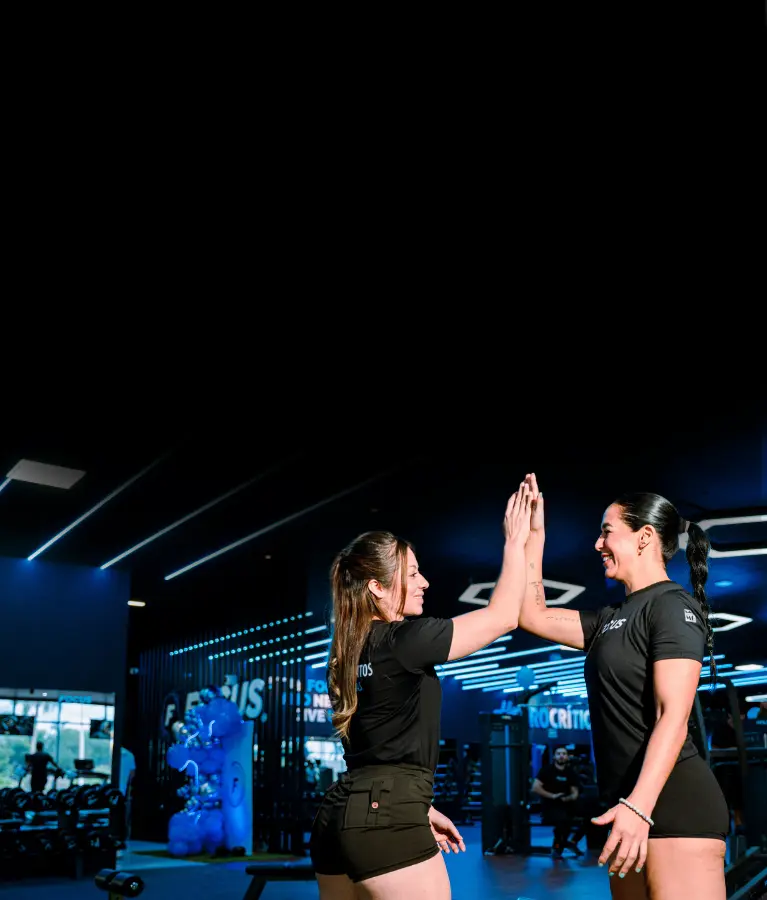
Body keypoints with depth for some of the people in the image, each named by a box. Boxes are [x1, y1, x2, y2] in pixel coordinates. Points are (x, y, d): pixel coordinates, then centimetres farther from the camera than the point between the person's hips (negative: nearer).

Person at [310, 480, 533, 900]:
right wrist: (515, 541, 2)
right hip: (384, 818, -9)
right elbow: (504, 615, -8)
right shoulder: (402, 639, -12)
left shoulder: (348, 652, 14)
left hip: (340, 814, 9)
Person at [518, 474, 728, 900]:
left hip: (675, 801, -9)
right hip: (633, 802, 9)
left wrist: (638, 805, -26)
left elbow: (673, 717, -18)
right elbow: (532, 615, 18)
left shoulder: (672, 605, -9)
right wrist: (534, 534, 16)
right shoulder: (612, 620, 16)